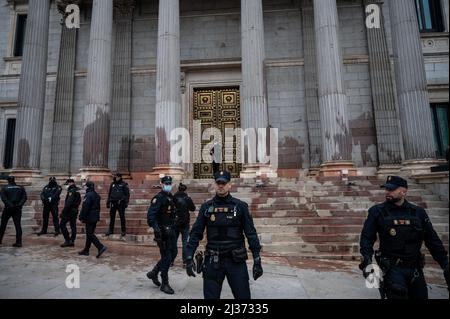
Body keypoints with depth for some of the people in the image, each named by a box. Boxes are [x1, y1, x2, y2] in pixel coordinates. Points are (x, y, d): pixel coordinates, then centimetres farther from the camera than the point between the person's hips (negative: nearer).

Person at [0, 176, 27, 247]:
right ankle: (19, 242, -3)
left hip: (8, 208, -2)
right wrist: (20, 204, -9)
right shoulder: (21, 188, 7)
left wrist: (9, 205, -16)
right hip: (18, 209, 2)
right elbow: (24, 197, -4)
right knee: (18, 225, 1)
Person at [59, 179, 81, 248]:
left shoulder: (71, 191, -15)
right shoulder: (77, 191, 14)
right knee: (73, 226, 9)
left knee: (62, 225, -2)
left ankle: (67, 240, -3)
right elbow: (79, 201, 16)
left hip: (69, 211, -9)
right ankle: (72, 241, 12)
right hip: (75, 211, 9)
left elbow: (69, 203, -22)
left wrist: (63, 212, -19)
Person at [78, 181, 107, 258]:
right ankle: (86, 250, 24)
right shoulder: (96, 195, 13)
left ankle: (101, 247, -14)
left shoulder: (88, 195, -17)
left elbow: (85, 208, -19)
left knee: (90, 234, -5)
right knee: (90, 234, 15)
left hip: (89, 218, -9)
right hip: (95, 217, 9)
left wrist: (81, 217, -12)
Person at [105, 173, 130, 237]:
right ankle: (111, 230, 19)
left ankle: (123, 230, 7)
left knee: (122, 217, 0)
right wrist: (108, 202, 14)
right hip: (113, 203, 4)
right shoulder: (112, 184, 13)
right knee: (112, 217, 8)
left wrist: (126, 202, -10)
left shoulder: (124, 184, 1)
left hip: (120, 203, -4)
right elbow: (109, 194, 19)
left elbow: (127, 194, -1)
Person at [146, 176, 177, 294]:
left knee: (173, 253, 15)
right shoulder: (158, 198, -15)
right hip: (162, 231, -9)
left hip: (170, 230, 9)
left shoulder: (171, 196, 11)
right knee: (166, 257, -1)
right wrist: (155, 227, -39)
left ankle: (153, 273, 31)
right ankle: (164, 284, 14)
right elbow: (150, 214, -26)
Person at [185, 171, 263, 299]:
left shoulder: (240, 206, -4)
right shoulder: (206, 207, 1)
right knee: (210, 296, 11)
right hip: (213, 261, 1)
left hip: (236, 260, -1)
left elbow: (251, 233, -3)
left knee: (243, 296, 8)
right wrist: (189, 257, -4)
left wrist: (257, 260, -6)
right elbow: (196, 233, 2)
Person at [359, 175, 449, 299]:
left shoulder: (418, 213, 3)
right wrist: (367, 261, -19)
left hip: (415, 269, 4)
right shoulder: (377, 212, -5)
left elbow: (433, 241, 9)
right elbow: (367, 237, -8)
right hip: (392, 267, -3)